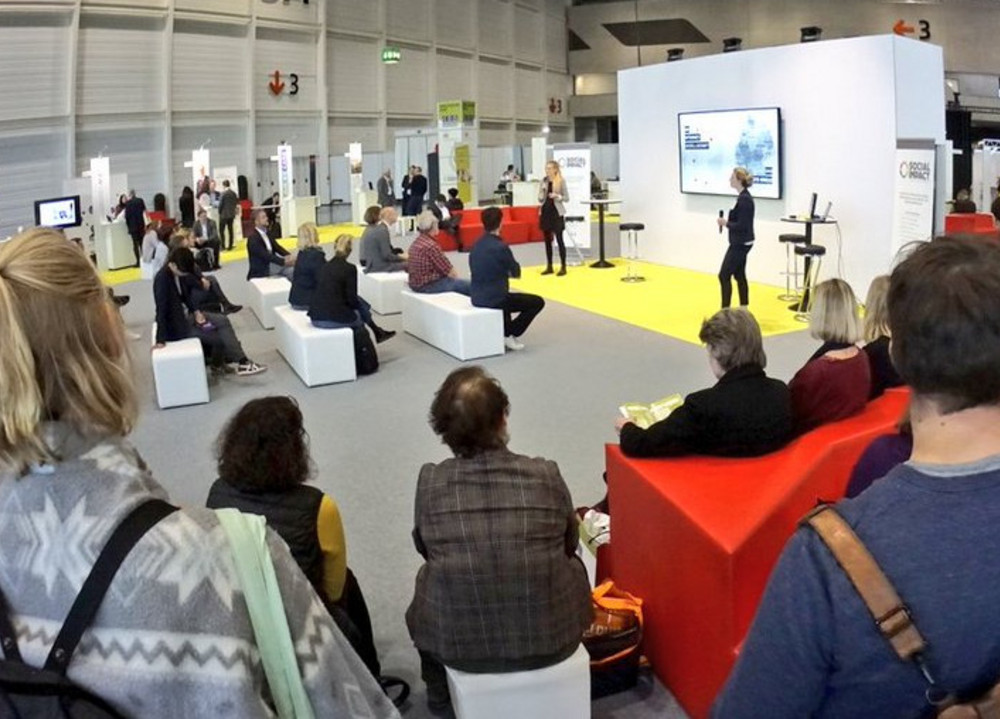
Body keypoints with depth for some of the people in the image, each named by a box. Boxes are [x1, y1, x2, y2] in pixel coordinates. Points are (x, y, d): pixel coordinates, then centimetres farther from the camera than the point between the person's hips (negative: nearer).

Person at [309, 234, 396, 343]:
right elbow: (351, 300, -10)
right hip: (334, 319, -6)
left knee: (359, 302, 26)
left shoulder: (326, 266, 10)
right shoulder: (349, 268, -9)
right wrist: (359, 304, 13)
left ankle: (377, 332, 38)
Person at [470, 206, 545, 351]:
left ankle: (504, 331, 34)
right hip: (493, 299, -8)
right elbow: (516, 272, -5)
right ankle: (509, 335, 6)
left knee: (507, 296, 39)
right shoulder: (500, 247, -19)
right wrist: (510, 269, 13)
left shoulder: (476, 245, 4)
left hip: (477, 297, 8)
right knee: (538, 302, 6)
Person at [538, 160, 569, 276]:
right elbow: (540, 199, 8)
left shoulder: (561, 181, -5)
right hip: (545, 212, 5)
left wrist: (557, 196, -19)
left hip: (557, 213, -5)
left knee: (559, 239, -4)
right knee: (547, 240, 7)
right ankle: (549, 266, 14)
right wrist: (542, 192, -11)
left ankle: (563, 267, 1)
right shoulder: (543, 181, 7)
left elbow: (567, 198, -3)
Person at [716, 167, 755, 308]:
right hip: (741, 243, 10)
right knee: (739, 276, 13)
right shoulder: (744, 197, 10)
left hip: (740, 244, -10)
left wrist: (726, 223, -12)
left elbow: (742, 225, -23)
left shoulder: (744, 199, -21)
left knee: (724, 275, -5)